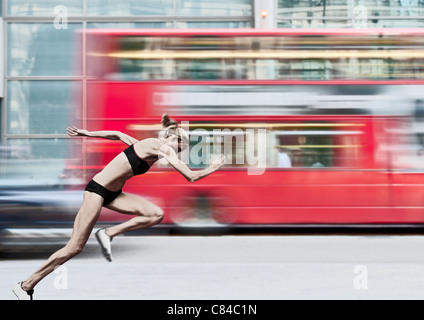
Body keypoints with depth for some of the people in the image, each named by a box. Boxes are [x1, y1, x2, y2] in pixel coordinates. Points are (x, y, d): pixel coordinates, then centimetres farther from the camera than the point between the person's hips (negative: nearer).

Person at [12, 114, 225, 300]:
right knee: (75, 248, -9)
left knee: (156, 214, -8)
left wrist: (87, 133, 29)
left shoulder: (148, 146, 11)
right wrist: (212, 169, -1)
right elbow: (190, 176, -17)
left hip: (113, 193, 9)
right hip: (97, 190, -9)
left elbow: (117, 134, 23)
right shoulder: (163, 148, -14)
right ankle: (26, 286, -2)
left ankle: (108, 234, -1)